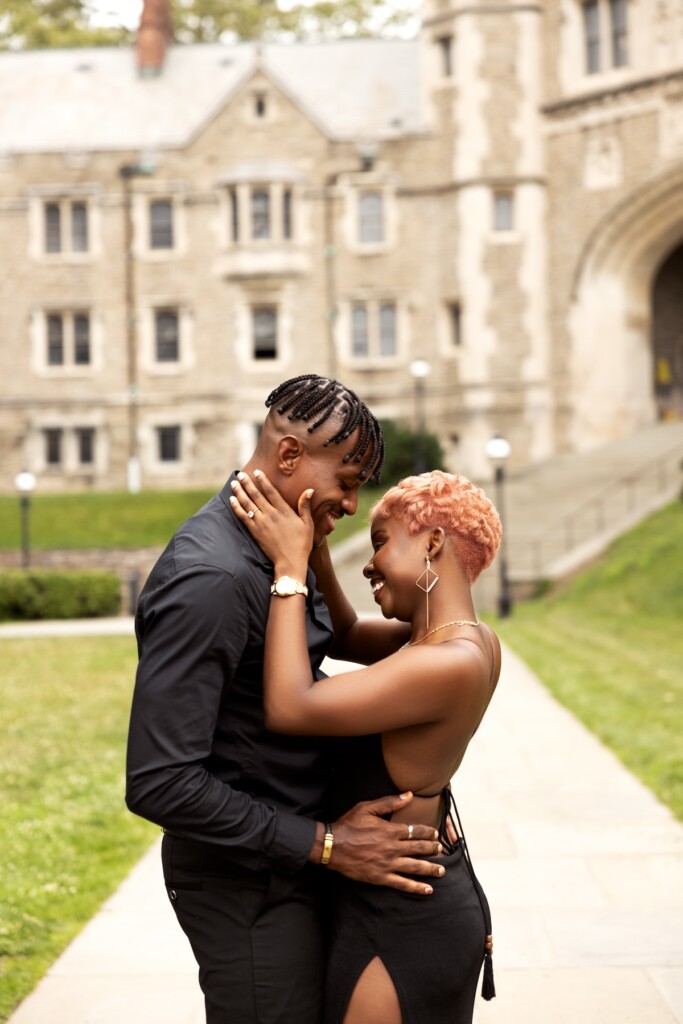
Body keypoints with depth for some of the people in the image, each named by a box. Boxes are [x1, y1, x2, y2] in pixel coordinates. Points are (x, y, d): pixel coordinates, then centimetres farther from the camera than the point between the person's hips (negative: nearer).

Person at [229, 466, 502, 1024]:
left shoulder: (448, 666, -26)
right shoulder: (477, 642, 2)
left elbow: (289, 708, -29)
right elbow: (345, 637, 15)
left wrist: (289, 563, -23)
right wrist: (315, 552, 0)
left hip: (399, 920, -9)